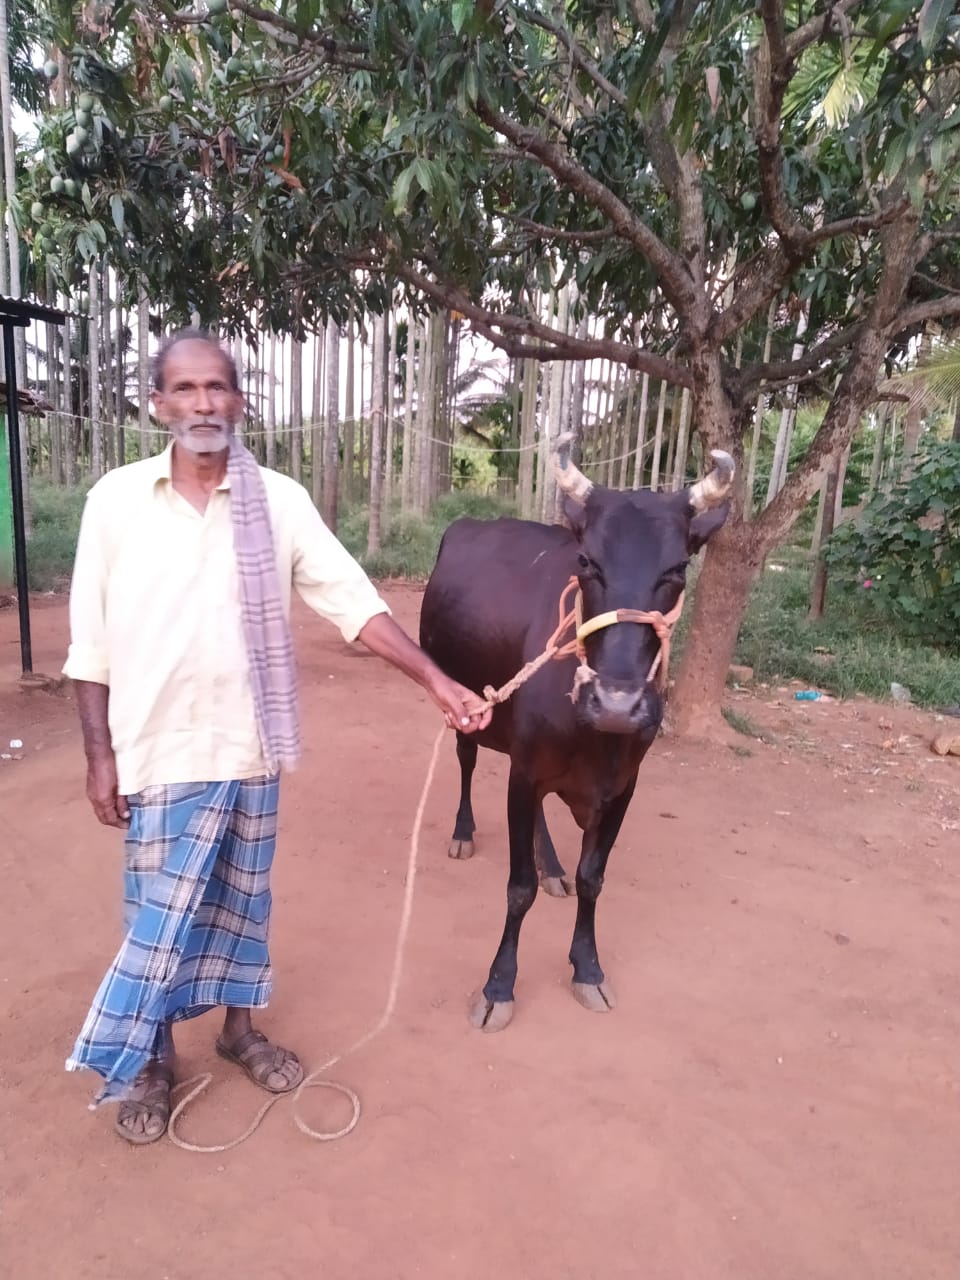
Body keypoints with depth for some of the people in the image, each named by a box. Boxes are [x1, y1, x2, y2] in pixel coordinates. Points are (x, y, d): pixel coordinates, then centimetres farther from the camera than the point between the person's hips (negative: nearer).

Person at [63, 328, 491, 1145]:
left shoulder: (279, 501, -4)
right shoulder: (116, 499, -5)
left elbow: (355, 601, -8)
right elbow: (91, 642, -2)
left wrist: (438, 684, -15)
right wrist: (99, 754, -3)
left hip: (248, 748, 2)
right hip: (160, 750, -1)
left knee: (243, 901, 17)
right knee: (160, 917, 9)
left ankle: (239, 1028, 40)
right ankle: (148, 1063, 32)